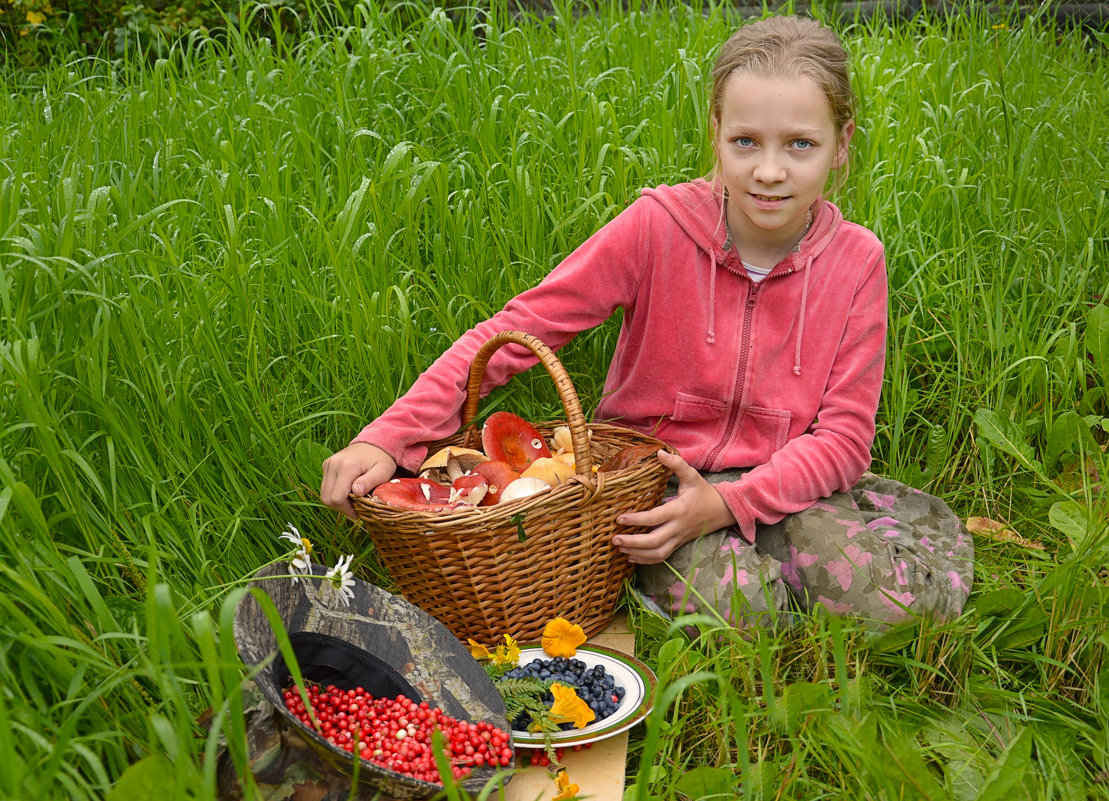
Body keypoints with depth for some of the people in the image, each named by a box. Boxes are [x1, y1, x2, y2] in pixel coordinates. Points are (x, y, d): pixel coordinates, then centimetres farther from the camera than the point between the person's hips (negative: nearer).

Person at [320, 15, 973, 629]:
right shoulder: (659, 226, -15)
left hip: (784, 481, 3)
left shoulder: (856, 260, -8)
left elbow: (844, 434, -9)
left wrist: (729, 501, -26)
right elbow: (519, 327, -15)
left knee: (907, 592, -21)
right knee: (725, 597, -31)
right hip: (650, 473, -2)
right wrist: (390, 437, -25)